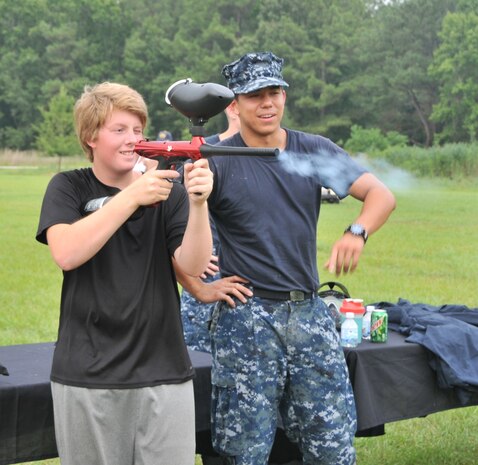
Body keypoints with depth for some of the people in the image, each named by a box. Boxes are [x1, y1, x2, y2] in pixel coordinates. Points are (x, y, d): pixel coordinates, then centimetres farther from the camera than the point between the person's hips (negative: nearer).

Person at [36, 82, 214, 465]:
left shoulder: (167, 192, 5)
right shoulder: (68, 188, 3)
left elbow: (193, 266, -8)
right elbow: (66, 253, -16)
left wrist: (198, 203, -24)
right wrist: (131, 197, -22)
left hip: (165, 375, 1)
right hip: (87, 378, -1)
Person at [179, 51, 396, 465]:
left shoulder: (314, 151, 5)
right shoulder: (217, 162, -5)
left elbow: (382, 195, 0)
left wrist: (358, 232, -19)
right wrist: (199, 288, -12)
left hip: (310, 313, 4)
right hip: (245, 317, -3)